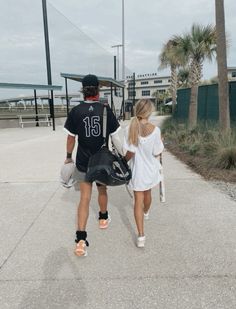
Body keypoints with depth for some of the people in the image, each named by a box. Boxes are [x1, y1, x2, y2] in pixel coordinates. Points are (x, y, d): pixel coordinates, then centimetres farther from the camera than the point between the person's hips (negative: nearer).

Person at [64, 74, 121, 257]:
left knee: (85, 198, 3)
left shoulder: (76, 111, -7)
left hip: (83, 162, 0)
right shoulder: (106, 109, -8)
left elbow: (71, 138, -2)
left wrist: (68, 157, 12)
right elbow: (115, 136, -4)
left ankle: (81, 239, -1)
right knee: (102, 190, 23)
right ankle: (103, 218, 45)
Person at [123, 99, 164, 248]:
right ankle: (146, 212, 57)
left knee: (138, 200, 6)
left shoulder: (130, 129, -17)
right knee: (147, 193, 27)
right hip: (151, 169, 1)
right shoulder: (155, 130, -17)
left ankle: (141, 235, 5)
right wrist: (161, 142, 8)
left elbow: (130, 152, -16)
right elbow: (157, 153, -10)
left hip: (137, 170, -1)